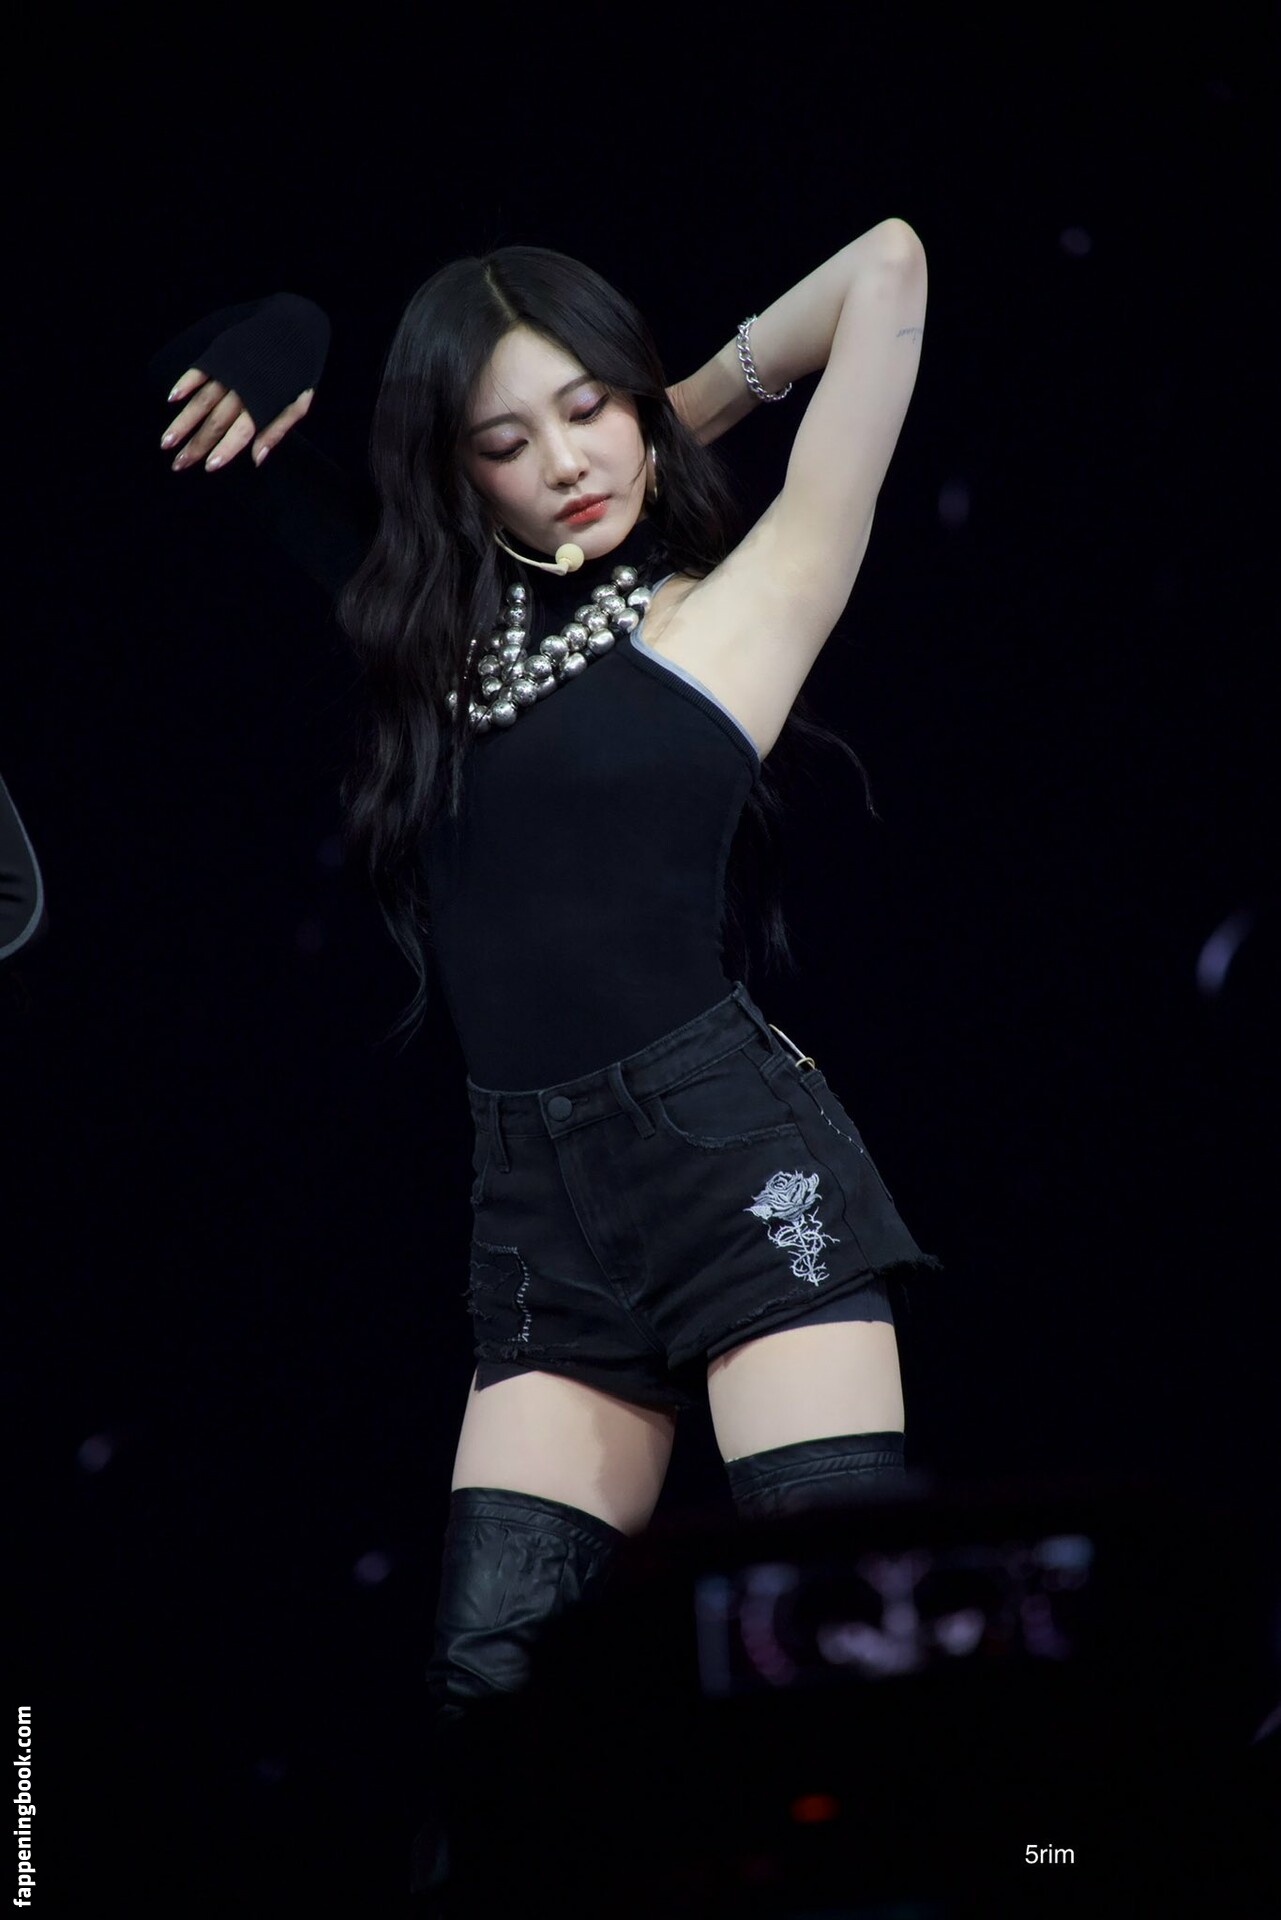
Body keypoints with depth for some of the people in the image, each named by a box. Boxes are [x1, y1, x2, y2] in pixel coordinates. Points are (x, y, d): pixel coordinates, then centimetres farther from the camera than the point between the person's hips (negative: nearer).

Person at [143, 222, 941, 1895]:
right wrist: (264, 364, 9)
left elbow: (888, 266, 4)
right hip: (539, 1213, 5)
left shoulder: (734, 609, 6)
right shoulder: (442, 622, 18)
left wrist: (694, 405, 16)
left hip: (733, 1148, -4)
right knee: (491, 1673, -8)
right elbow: (248, 377, 29)